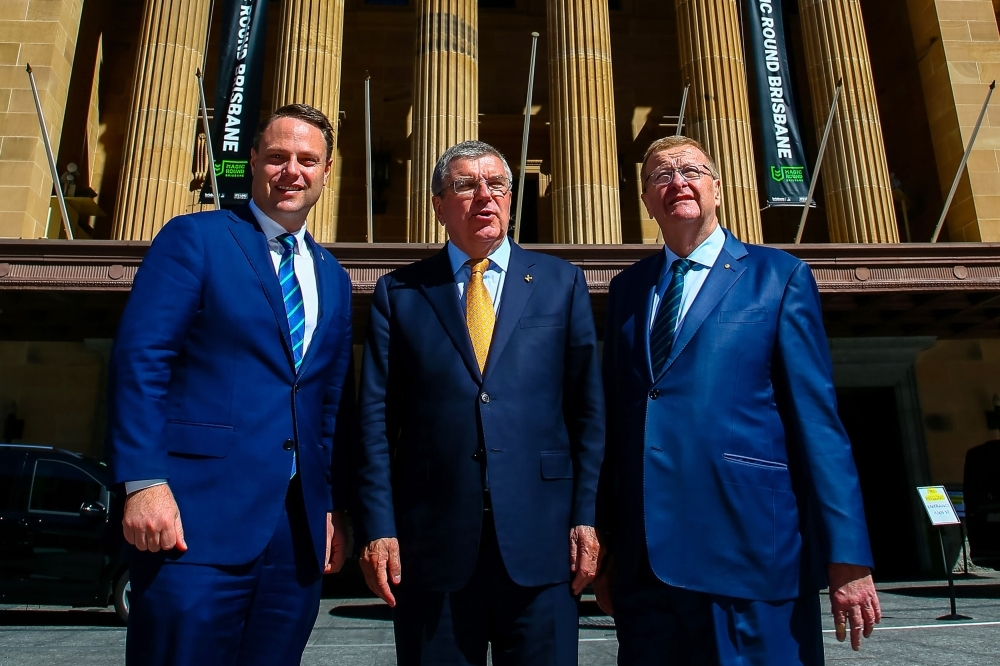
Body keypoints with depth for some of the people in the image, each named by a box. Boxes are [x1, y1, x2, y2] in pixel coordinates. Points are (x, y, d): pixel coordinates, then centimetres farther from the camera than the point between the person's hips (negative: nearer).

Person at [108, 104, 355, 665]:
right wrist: (144, 482, -17)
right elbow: (140, 360, -8)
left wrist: (336, 507, 11)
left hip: (299, 528, 5)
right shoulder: (193, 238, 1)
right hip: (200, 517, -5)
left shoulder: (334, 279, 17)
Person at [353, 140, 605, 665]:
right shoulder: (398, 293, 7)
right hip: (432, 541, 0)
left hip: (541, 538, 0)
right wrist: (377, 528, -4)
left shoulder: (561, 283, 8)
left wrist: (586, 518, -2)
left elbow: (587, 410, 4)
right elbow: (375, 418, 2)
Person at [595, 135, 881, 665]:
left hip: (751, 549, -3)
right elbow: (615, 418, 11)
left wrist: (847, 556, -6)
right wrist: (605, 543, 10)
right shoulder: (626, 290, 13)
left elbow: (816, 418, -2)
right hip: (643, 558, 4)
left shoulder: (780, 277, 3)